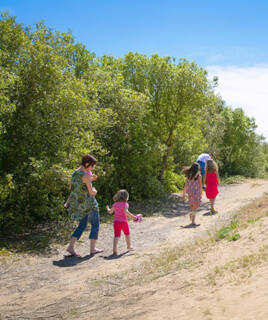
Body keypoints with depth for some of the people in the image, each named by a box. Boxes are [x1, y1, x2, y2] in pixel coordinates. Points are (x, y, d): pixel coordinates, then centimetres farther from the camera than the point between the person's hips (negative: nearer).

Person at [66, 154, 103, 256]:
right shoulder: (86, 175, -19)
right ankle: (92, 248, 10)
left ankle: (71, 246, 5)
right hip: (88, 203, -8)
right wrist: (95, 191, 2)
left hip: (78, 203, 8)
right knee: (95, 224, 8)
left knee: (82, 225, 16)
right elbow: (91, 191, -16)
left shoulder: (75, 173, 8)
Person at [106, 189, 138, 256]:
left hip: (116, 221, 3)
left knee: (116, 235, -2)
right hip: (123, 222, -3)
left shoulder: (115, 204, 5)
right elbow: (125, 212, -26)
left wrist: (107, 208, 36)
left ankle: (114, 249, -20)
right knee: (127, 234, 21)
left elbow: (110, 212, 15)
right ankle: (129, 246, 38)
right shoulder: (125, 204, -9)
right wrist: (132, 217, -21)